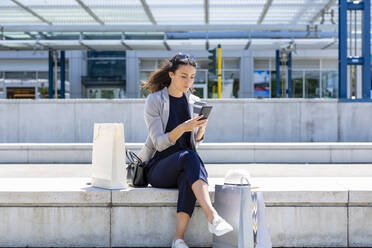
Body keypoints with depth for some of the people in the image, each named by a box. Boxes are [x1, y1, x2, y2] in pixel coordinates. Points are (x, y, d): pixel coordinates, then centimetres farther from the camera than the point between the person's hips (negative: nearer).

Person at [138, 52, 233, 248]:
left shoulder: (194, 102, 9)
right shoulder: (154, 101, -6)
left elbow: (195, 142, 10)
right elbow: (159, 143, -13)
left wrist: (201, 129, -13)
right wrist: (182, 128, -31)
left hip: (184, 169, 3)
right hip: (158, 169, -3)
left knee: (188, 178, -35)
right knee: (189, 157, -35)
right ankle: (213, 217, -46)